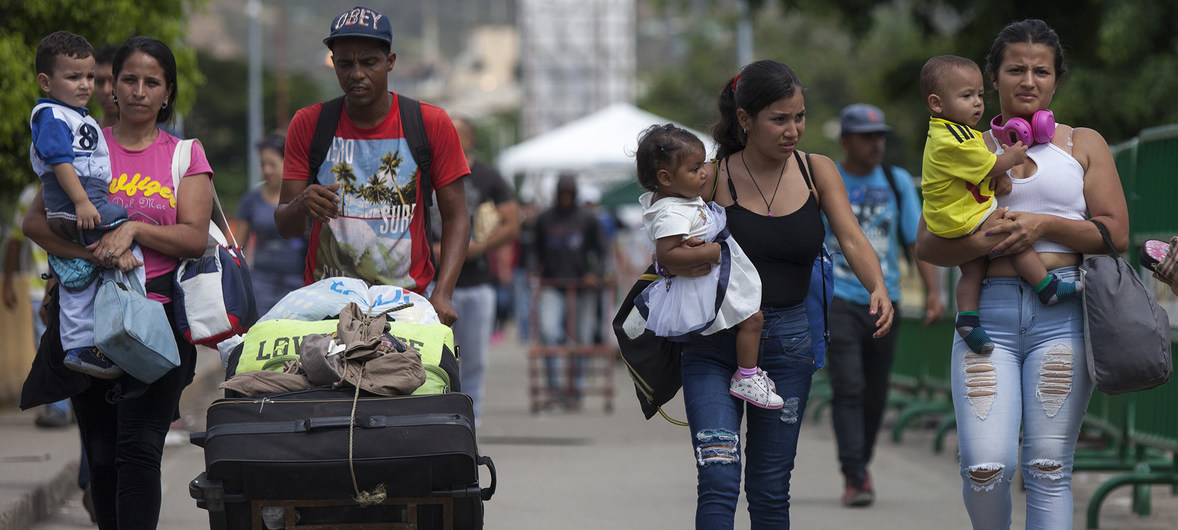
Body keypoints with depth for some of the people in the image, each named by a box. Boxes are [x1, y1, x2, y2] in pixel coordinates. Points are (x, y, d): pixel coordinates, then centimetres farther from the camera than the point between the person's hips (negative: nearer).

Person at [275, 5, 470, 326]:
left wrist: (441, 295, -9)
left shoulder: (432, 125, 5)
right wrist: (301, 206, -18)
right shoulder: (308, 124, 7)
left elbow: (455, 217, 5)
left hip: (408, 297, 0)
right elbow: (285, 226, 7)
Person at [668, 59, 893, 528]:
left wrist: (877, 288, -27)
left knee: (770, 489, 8)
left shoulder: (817, 172, 4)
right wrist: (681, 263, -24)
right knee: (718, 480, -16)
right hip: (714, 342, -3)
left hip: (787, 343, 3)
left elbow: (852, 240, -7)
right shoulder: (713, 178, -4)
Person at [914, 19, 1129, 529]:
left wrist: (1045, 225, -8)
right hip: (988, 314, 0)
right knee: (985, 467, -13)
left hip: (1062, 314, 0)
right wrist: (977, 241, -13)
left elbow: (1116, 234, 6)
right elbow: (928, 243, 8)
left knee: (1048, 469, -4)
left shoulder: (1083, 144, 14)